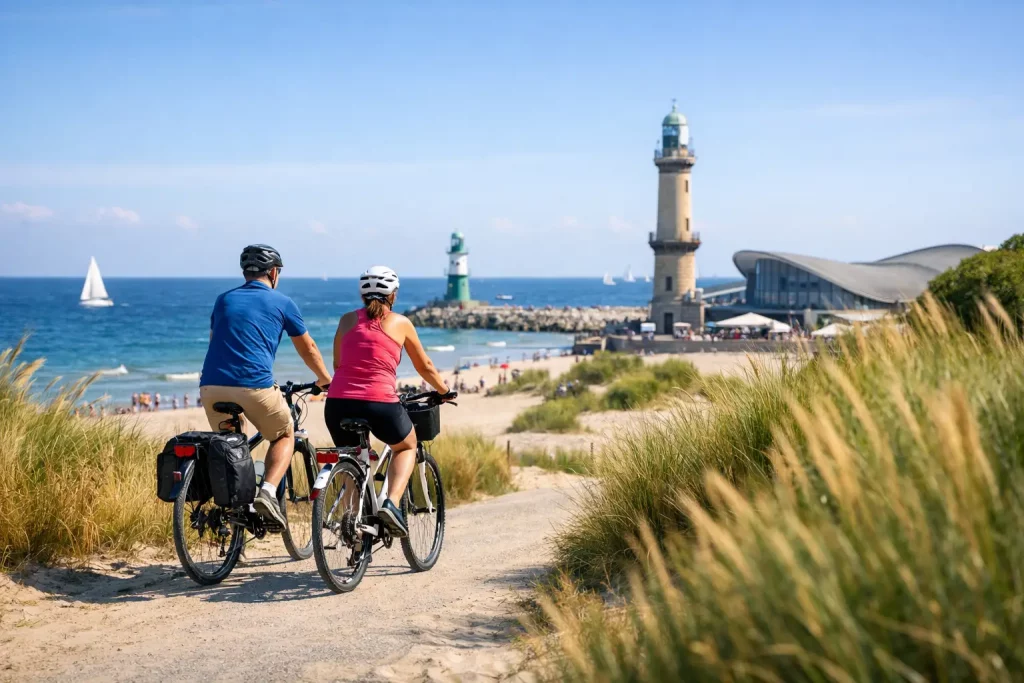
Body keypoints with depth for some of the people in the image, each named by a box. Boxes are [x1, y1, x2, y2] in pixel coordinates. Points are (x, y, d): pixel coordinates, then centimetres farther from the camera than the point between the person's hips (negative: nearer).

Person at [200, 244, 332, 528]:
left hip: (211, 386, 4)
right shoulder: (282, 303, 11)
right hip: (255, 385, -4)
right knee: (285, 436, 18)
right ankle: (268, 492, -4)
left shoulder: (224, 300, 22)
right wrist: (325, 379, 39)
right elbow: (308, 349, 22)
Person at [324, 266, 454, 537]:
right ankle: (392, 503, 4)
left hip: (338, 403, 3)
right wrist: (445, 391, 37)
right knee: (407, 446, 27)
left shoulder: (348, 319, 16)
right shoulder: (400, 323, 10)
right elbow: (425, 367, 20)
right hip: (380, 404, -3)